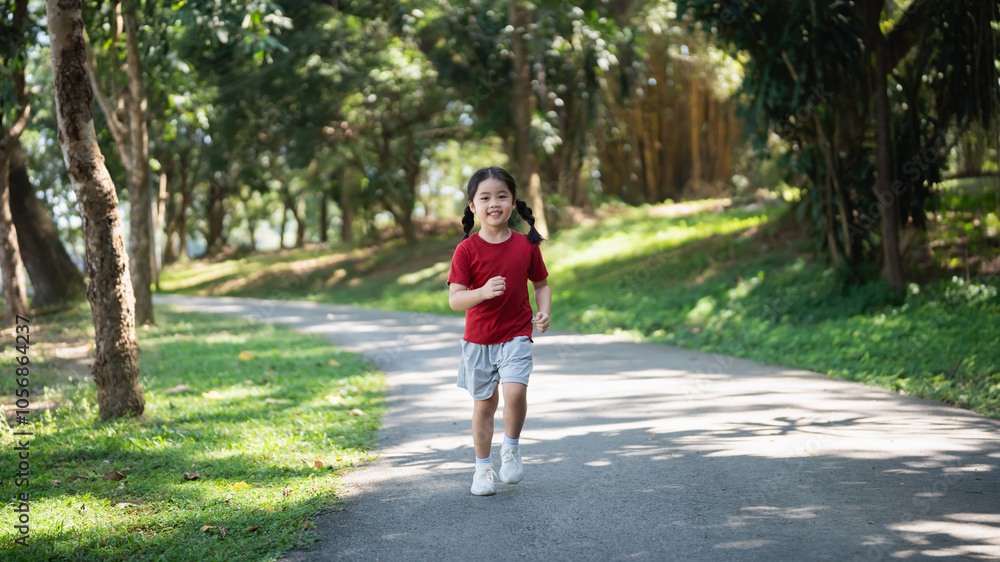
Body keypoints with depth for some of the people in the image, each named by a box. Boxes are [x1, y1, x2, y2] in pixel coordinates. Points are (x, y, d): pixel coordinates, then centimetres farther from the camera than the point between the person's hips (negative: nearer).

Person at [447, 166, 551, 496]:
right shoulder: (467, 250, -10)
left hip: (516, 336, 0)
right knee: (484, 404, 9)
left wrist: (544, 312, -9)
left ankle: (511, 449, 5)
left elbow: (541, 284, 10)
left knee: (515, 391, -21)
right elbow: (454, 300, -14)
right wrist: (483, 292, -32)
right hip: (478, 340, 0)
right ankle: (482, 467, 26)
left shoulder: (526, 246, -3)